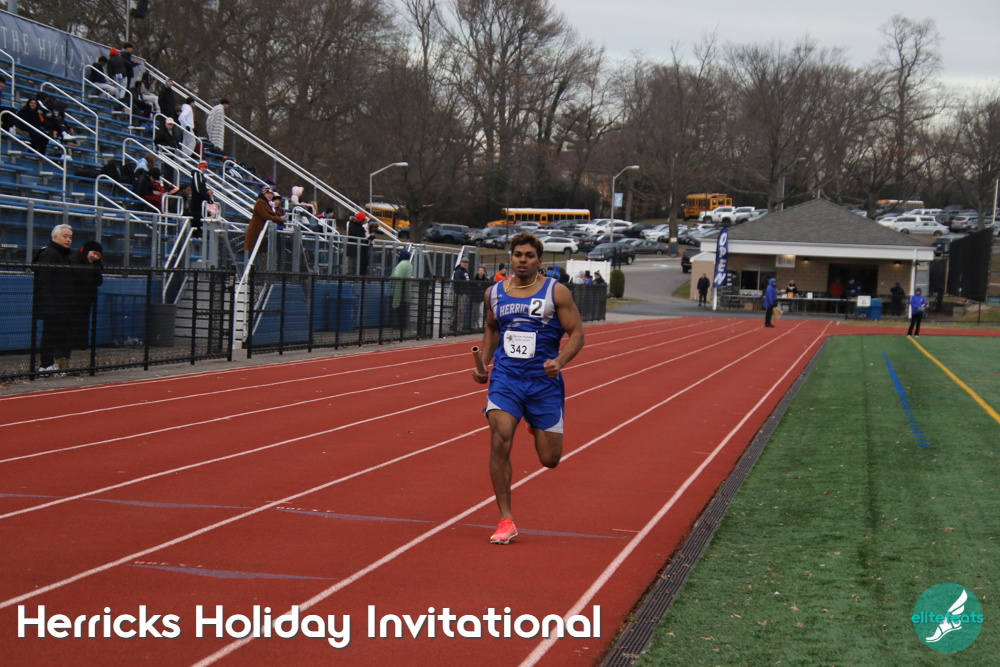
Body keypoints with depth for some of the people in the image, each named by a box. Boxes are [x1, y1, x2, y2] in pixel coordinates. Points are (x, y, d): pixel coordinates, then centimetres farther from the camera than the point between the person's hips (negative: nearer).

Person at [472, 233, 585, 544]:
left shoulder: (556, 292, -3)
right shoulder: (494, 293, 7)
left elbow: (576, 333, -2)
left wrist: (560, 360, -20)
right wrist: (482, 364, 10)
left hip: (544, 381, -1)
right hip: (505, 378, 1)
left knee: (550, 459, 2)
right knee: (500, 441, -20)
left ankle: (536, 424, 41)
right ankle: (506, 521, -10)